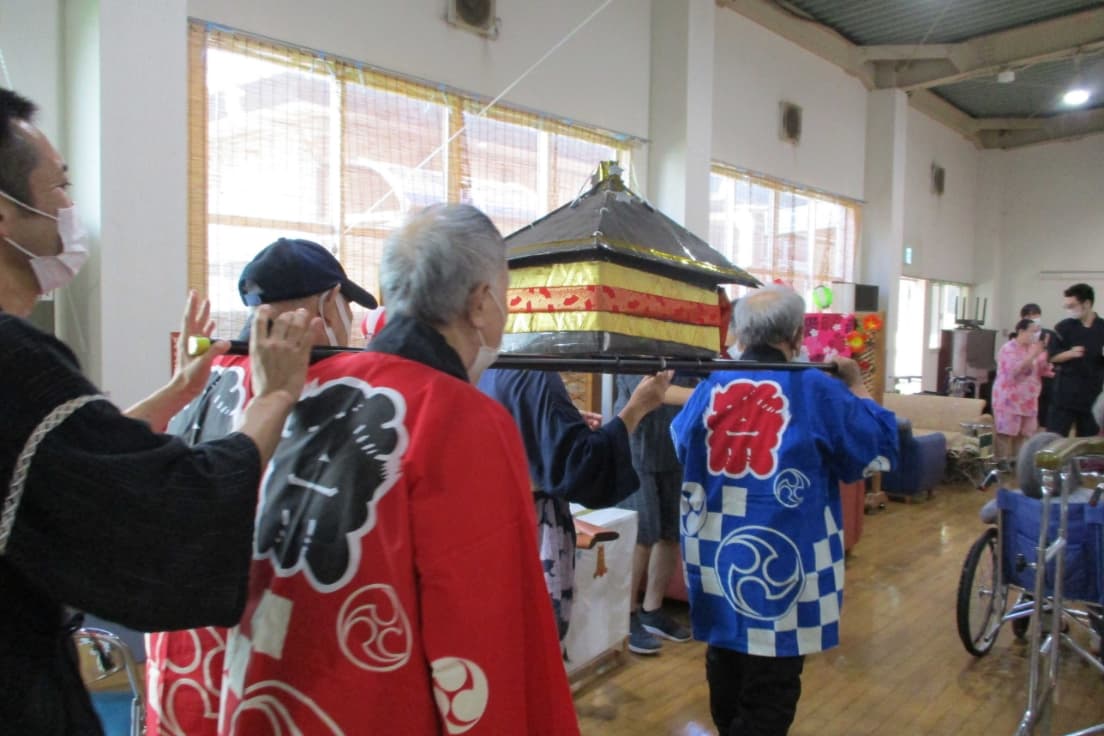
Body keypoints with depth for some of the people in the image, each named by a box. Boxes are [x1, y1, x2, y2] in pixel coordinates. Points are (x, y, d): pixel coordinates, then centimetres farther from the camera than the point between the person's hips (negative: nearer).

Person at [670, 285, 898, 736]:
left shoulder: (710, 388, -1)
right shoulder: (817, 391, -12)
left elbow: (680, 443, 19)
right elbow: (881, 448, 1)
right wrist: (855, 385, 14)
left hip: (716, 559, 5)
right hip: (781, 562, -4)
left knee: (726, 673, 23)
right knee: (770, 691, 8)